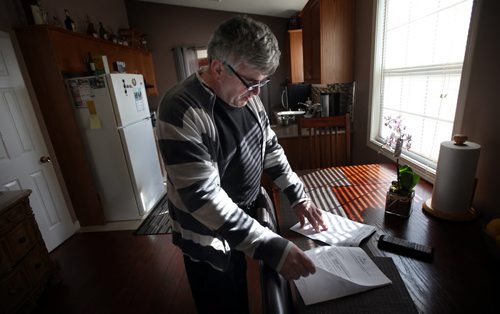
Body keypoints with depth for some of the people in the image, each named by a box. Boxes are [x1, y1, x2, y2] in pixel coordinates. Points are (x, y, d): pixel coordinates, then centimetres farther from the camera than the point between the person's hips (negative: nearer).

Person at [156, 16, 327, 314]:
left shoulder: (246, 95, -5)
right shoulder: (181, 110, -29)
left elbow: (270, 147, 3)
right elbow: (203, 197, -33)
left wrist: (298, 196, -4)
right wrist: (271, 247, -34)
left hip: (244, 219, 7)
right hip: (208, 236, -6)